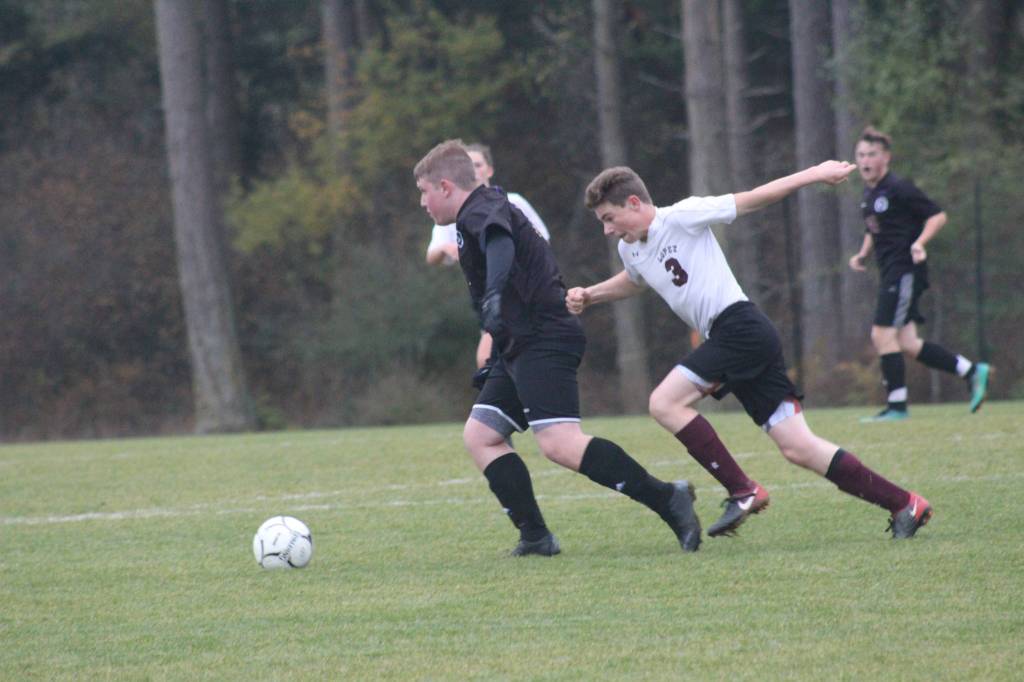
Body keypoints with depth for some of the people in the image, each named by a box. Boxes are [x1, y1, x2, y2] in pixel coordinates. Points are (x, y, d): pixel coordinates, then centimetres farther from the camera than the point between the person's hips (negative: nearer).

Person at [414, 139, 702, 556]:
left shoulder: (481, 211, -7)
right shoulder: (487, 211, 26)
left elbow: (500, 243, -31)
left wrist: (495, 294, -48)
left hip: (543, 341, -11)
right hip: (522, 346, 11)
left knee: (559, 443, -22)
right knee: (480, 436, 8)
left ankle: (667, 500, -26)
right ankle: (535, 537, 1)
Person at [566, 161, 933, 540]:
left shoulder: (681, 217, -7)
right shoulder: (630, 250, 17)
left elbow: (751, 199, -3)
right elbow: (634, 280, 42)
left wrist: (814, 174, -3)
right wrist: (588, 296, 26)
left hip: (741, 327, -8)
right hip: (727, 338, 8)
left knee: (665, 402, -15)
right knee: (798, 448, 2)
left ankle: (742, 491, -10)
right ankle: (904, 505, 5)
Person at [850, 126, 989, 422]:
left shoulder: (899, 189, -11)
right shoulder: (869, 193, 15)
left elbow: (938, 215, -11)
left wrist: (920, 243, -25)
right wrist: (863, 254, 13)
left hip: (906, 270, -9)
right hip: (891, 273, 9)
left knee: (882, 335, -12)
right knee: (907, 344, 7)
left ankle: (896, 406, -6)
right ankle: (972, 371, 17)